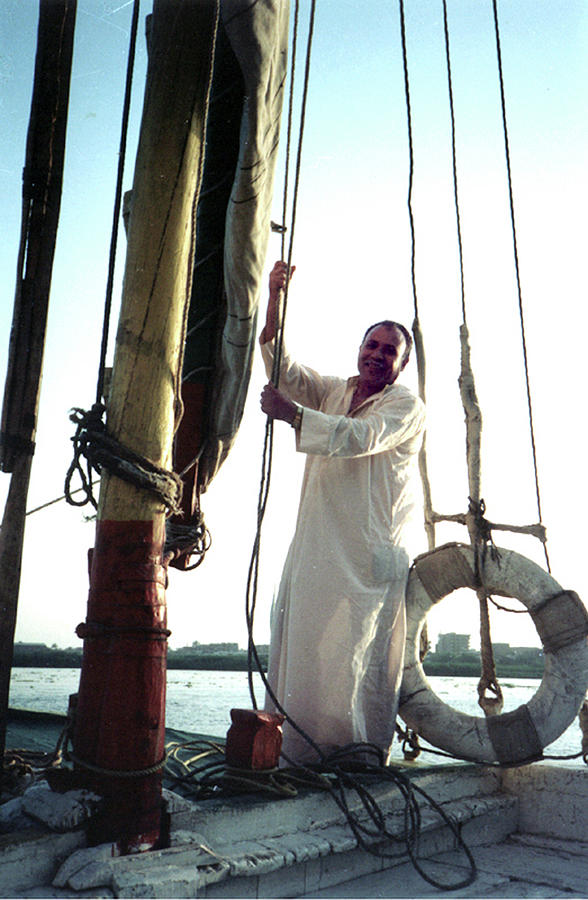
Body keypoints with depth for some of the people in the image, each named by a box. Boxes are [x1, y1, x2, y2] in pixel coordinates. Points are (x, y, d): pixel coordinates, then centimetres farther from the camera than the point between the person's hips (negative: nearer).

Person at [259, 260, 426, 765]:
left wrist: (291, 413, -24)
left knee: (353, 656, -5)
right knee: (300, 644, 5)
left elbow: (359, 438, -19)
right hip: (315, 546, 6)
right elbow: (283, 369, 6)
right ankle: (297, 752, 14)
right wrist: (275, 299, -4)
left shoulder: (407, 408, -2)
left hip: (368, 554, -6)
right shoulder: (335, 392, 18)